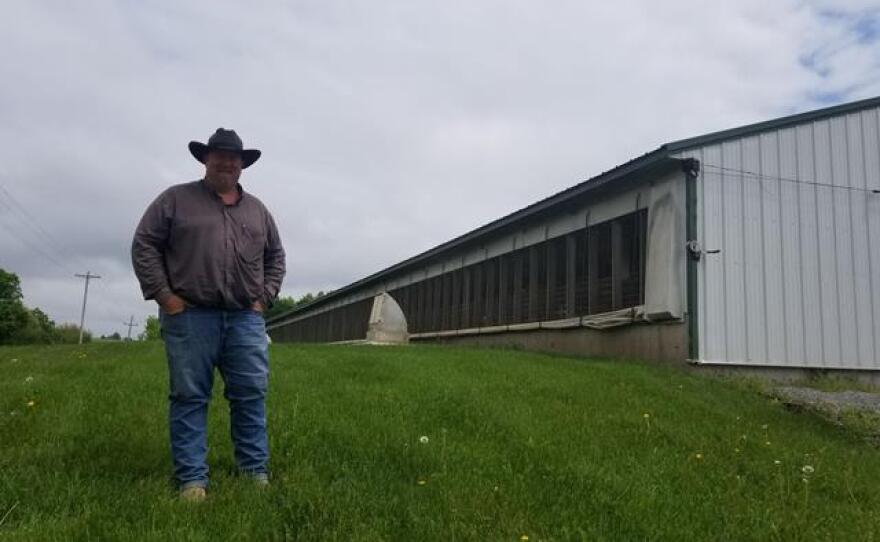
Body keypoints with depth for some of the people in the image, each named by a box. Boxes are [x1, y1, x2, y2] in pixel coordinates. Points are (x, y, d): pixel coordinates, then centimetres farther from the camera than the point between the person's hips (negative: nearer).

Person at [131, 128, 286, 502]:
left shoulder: (257, 209, 16)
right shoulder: (176, 199, 5)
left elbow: (275, 257, 22)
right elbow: (144, 245, 2)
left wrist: (265, 297, 9)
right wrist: (164, 295, -6)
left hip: (245, 319, 3)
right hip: (190, 316, -3)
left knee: (251, 395, 2)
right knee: (189, 397, 0)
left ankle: (256, 473, 11)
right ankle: (192, 480, 7)